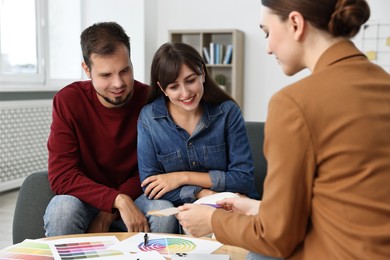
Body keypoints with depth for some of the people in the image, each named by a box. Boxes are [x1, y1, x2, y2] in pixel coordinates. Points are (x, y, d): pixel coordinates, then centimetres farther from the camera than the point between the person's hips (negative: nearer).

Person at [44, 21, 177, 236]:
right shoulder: (68, 101, -13)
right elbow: (61, 176, -17)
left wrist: (109, 213, -17)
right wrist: (117, 200, -30)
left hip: (134, 195, 1)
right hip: (85, 197, 0)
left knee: (164, 212, -30)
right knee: (61, 211, -33)